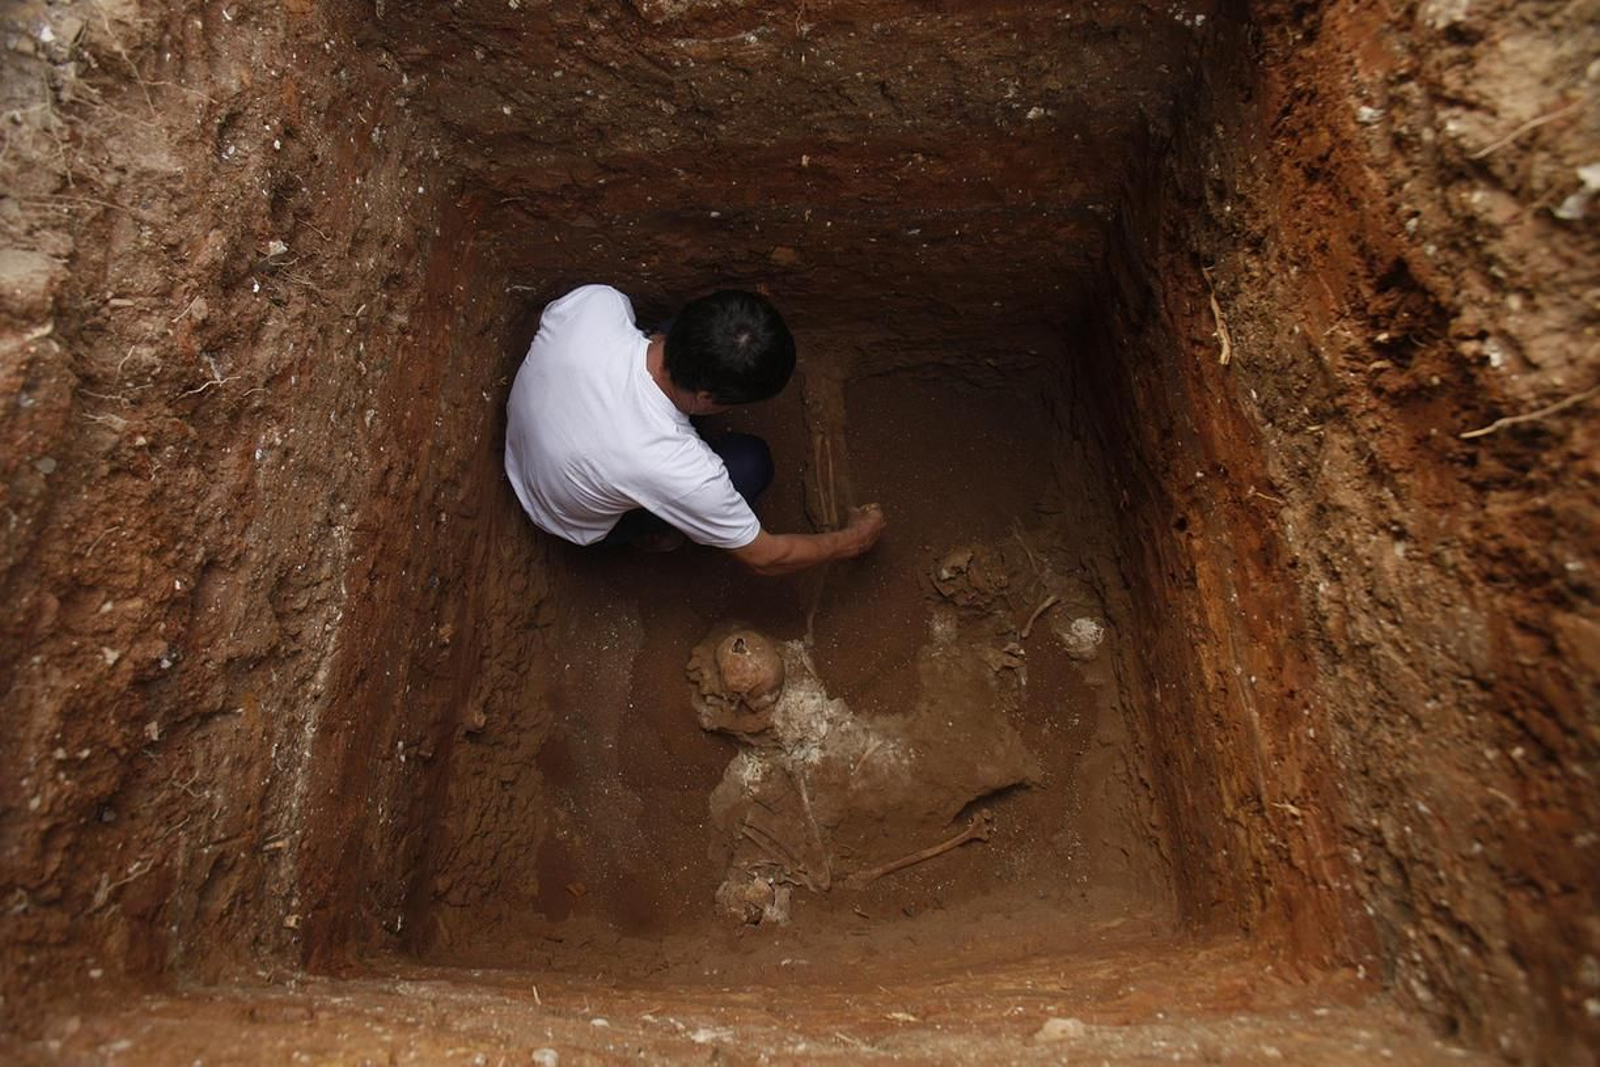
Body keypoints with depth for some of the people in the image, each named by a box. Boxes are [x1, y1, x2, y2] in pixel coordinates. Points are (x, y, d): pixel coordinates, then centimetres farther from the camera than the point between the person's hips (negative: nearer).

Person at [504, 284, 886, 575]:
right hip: (572, 520, -5)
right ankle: (647, 530, 12)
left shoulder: (595, 301, -32)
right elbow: (763, 556, -23)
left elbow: (547, 318, -3)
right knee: (751, 462, -14)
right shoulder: (678, 469, -41)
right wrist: (850, 541, -7)